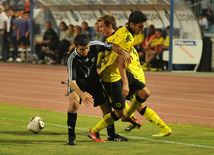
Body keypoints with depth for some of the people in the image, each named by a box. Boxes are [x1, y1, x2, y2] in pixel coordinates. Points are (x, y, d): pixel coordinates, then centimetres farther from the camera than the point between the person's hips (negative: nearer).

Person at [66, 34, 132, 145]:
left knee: (106, 105, 9)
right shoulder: (72, 58, -35)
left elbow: (111, 46, -5)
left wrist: (123, 52, -23)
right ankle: (71, 137, -22)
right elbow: (72, 81, -39)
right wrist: (82, 94, -55)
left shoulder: (94, 46, -24)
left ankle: (111, 134, 34)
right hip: (78, 83, -5)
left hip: (93, 81, 5)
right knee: (74, 102, -32)